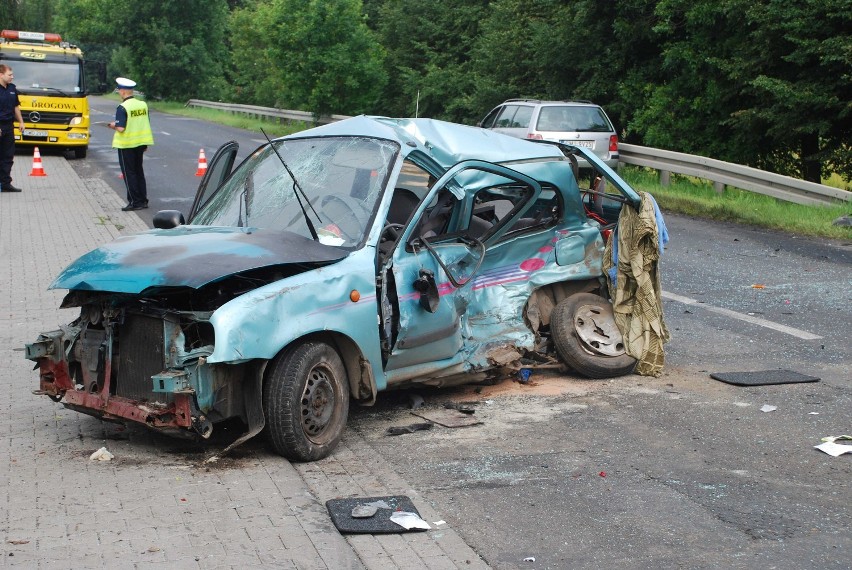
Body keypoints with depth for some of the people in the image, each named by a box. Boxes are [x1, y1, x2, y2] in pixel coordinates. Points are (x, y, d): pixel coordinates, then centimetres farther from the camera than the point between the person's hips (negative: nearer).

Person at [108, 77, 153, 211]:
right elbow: (147, 124, 9)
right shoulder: (143, 105, 3)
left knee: (129, 173, 3)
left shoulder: (122, 108, -17)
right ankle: (143, 200, 19)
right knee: (139, 171, 17)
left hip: (126, 144, -6)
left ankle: (135, 202, 2)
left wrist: (113, 126, -1)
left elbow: (121, 128, -23)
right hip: (141, 142, 6)